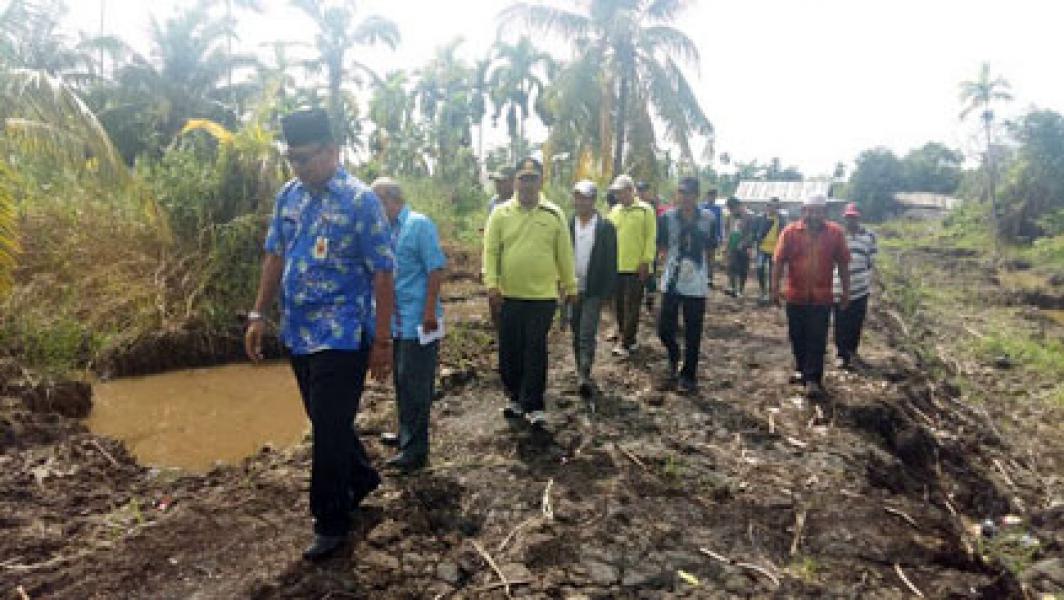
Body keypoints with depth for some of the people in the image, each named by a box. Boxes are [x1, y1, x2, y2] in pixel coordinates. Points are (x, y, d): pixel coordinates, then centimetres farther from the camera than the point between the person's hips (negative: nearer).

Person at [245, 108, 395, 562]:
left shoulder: (360, 200, -13)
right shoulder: (288, 196, 6)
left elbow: (382, 273, -13)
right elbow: (275, 257, 14)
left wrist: (382, 340, -13)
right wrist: (258, 315, 10)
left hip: (341, 337, -6)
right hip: (298, 334, 7)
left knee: (328, 429, 1)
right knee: (327, 422, 19)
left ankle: (331, 523, 20)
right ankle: (361, 478, 44)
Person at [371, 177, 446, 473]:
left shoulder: (419, 224, -9)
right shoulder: (388, 229, 12)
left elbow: (436, 269, -14)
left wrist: (430, 311, -19)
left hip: (418, 321, -7)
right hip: (398, 322, 7)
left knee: (415, 385, -3)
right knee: (402, 382, 17)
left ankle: (415, 451, 5)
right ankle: (406, 435, 32)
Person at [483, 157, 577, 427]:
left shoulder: (554, 214, 1)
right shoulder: (501, 213, 2)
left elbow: (564, 254, 5)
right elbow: (491, 251, 0)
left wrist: (570, 287, 8)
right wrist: (492, 284, -10)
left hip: (543, 296, -1)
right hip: (510, 296, 2)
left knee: (536, 351, 0)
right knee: (510, 351, 10)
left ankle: (533, 406, 9)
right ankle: (516, 398, 28)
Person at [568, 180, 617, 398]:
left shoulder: (606, 227, -5)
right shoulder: (568, 225, 2)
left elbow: (611, 262, -3)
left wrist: (607, 292, -7)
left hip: (593, 291, -3)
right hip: (572, 289, 4)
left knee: (587, 335, -10)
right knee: (577, 334, 12)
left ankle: (585, 376, -8)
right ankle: (581, 372, 24)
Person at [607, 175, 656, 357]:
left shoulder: (645, 210, -5)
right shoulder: (615, 211, 11)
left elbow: (650, 237, -7)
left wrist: (646, 262, -13)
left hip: (636, 267, -6)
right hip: (616, 266, 6)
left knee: (632, 306, -3)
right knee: (619, 304, 12)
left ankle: (626, 343, -1)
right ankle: (626, 336, 27)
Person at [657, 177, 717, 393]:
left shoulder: (708, 219, -1)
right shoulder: (668, 217, -2)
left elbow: (710, 250, 10)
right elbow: (662, 247, 8)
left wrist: (699, 267, 3)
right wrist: (673, 263, -1)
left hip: (696, 285, -1)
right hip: (671, 283, 1)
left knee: (693, 334, 4)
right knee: (664, 329, 2)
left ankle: (688, 375, 19)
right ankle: (674, 355, 35)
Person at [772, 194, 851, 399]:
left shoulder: (836, 233, -3)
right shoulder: (790, 232, -5)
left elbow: (843, 264, 3)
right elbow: (779, 262, -3)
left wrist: (846, 291, 5)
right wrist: (775, 288, -7)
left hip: (822, 296, -1)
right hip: (795, 295, 1)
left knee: (817, 339, -2)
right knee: (797, 336, 14)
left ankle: (813, 379, 3)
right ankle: (802, 369, 34)